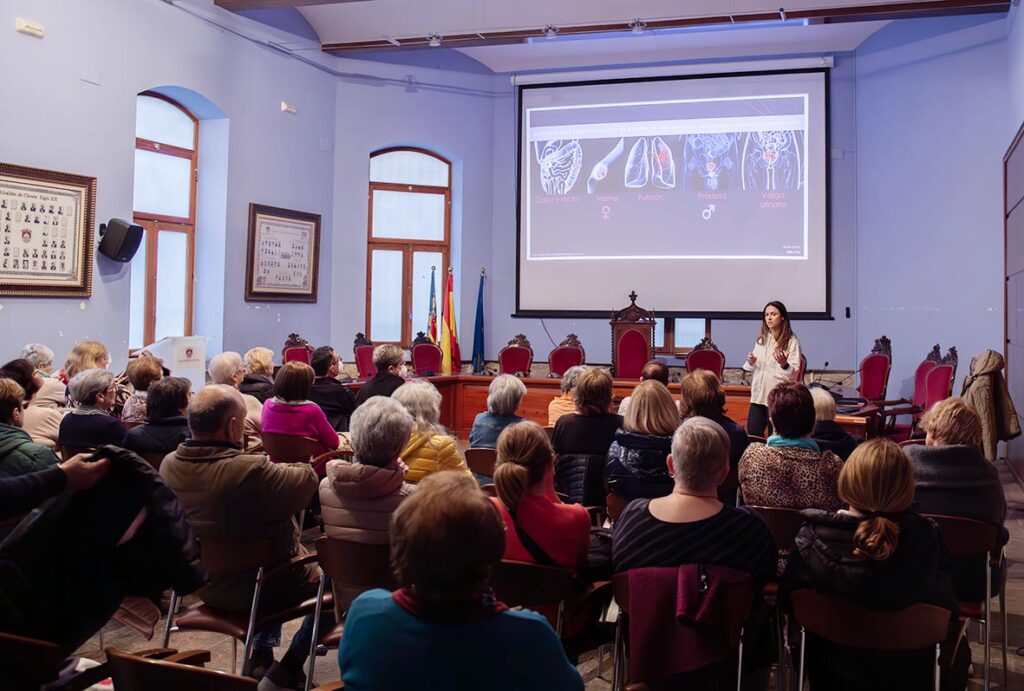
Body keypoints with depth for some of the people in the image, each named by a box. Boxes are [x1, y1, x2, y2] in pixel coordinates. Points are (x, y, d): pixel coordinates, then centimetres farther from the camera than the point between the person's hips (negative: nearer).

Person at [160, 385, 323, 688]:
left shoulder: (169, 465, -14)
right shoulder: (252, 471, -35)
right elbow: (308, 480, -19)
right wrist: (280, 466, 0)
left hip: (205, 585, 7)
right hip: (261, 589, -7)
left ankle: (262, 654, 35)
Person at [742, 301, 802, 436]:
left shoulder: (791, 341, -7)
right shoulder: (761, 339, 11)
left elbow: (794, 372, -10)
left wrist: (784, 364, -29)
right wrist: (751, 362, -1)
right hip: (758, 394, 5)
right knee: (752, 435, 5)